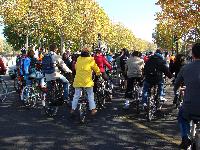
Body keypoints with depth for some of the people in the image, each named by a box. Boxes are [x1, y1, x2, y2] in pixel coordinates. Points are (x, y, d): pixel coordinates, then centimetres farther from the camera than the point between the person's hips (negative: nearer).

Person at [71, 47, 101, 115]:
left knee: (76, 95, 12)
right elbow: (96, 68, 6)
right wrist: (98, 73, 27)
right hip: (87, 81, -3)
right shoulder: (90, 60, -5)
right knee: (90, 95, 10)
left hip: (78, 80, 3)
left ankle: (73, 109, 14)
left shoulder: (78, 59, 6)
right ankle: (93, 109, 10)